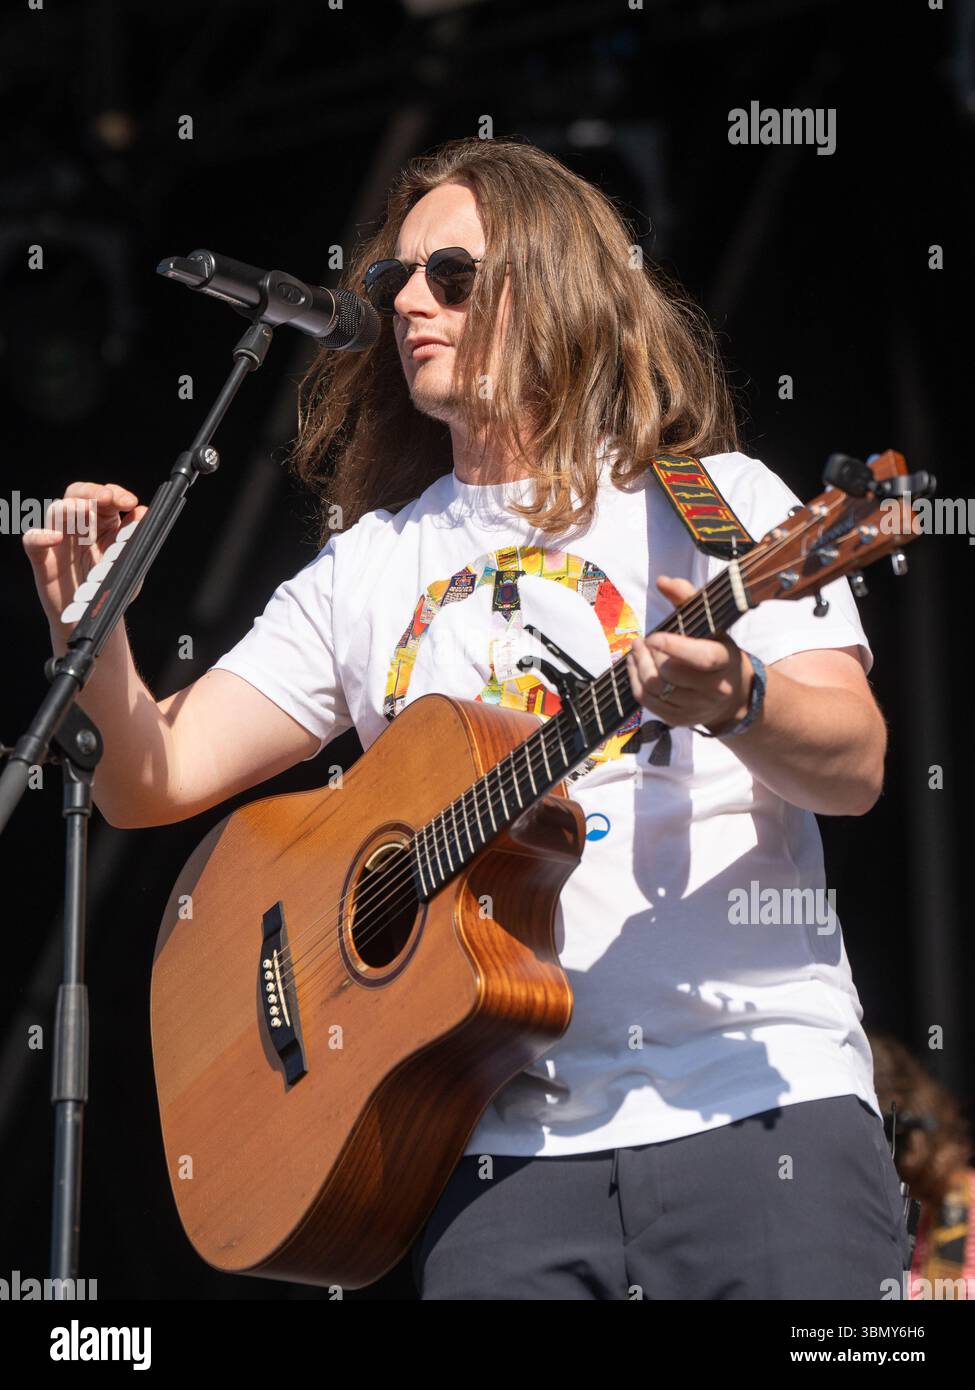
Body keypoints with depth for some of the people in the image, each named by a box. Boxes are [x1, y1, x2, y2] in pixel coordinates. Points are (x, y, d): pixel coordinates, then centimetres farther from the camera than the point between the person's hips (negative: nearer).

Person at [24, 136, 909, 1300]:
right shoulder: (368, 568, 18)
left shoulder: (710, 498, 7)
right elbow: (157, 779, 14)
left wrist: (735, 703, -25)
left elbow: (855, 768, -4)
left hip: (757, 1102, -3)